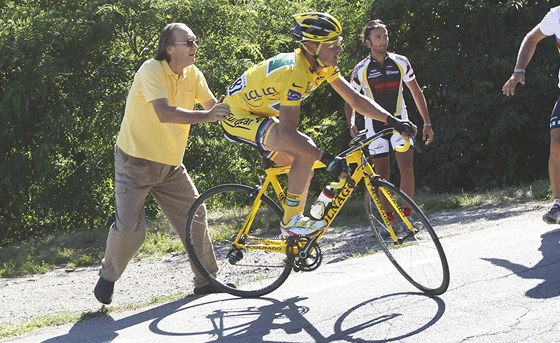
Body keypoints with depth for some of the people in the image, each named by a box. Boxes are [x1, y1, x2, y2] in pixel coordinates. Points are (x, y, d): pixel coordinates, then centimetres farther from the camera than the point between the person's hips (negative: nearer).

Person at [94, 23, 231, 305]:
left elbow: (214, 106, -5)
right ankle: (108, 276, 16)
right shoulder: (152, 70, -21)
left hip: (170, 164, 7)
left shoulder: (193, 74, 2)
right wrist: (206, 116, -40)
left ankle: (206, 280, 15)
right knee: (130, 229, -10)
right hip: (137, 161, -7)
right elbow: (165, 113, -35)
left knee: (195, 216, 2)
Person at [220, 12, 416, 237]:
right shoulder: (295, 72, -34)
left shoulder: (324, 66, -7)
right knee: (306, 148, -27)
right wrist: (327, 159, -43)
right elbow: (287, 133, -38)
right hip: (237, 115, -10)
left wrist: (393, 121, -16)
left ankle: (292, 231, 18)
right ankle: (291, 221, -17)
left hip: (259, 114, 10)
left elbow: (355, 99, -4)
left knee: (304, 171, 5)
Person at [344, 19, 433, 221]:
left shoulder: (401, 62, 0)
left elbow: (416, 92, 7)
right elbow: (350, 100, 4)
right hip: (375, 124, 0)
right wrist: (351, 124, -14)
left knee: (407, 166, -15)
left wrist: (427, 123, 4)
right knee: (382, 174, 1)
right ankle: (389, 220, 9)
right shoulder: (361, 70, -4)